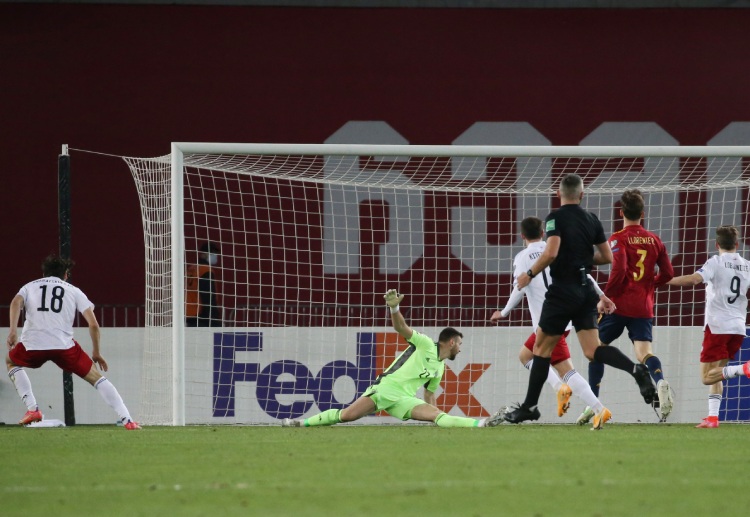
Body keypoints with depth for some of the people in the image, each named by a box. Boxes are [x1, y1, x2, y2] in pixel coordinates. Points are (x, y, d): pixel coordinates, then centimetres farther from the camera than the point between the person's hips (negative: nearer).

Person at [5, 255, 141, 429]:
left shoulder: (30, 286, 24)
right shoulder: (74, 291, 21)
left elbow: (16, 302, 0)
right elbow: (93, 324, 11)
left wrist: (13, 331, -10)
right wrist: (96, 353, 22)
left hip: (32, 345, 1)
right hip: (63, 345, -1)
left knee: (11, 361, 34)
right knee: (96, 377, 13)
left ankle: (32, 409, 19)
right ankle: (127, 420, 0)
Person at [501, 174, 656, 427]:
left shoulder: (556, 218, -9)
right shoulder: (592, 220, 9)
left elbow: (551, 253, -22)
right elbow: (607, 257, 11)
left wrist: (529, 274, -9)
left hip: (562, 291, -5)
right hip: (586, 292, 5)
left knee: (542, 347, 7)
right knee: (593, 350, 0)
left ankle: (530, 406, 10)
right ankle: (636, 369, -24)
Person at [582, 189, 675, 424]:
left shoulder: (618, 239, -5)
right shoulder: (654, 240, 9)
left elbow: (619, 271, -19)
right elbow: (668, 273, 11)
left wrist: (605, 296, -9)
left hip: (620, 305, -3)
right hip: (644, 306, 3)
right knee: (644, 352, -8)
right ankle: (660, 382, -41)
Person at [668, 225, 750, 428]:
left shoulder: (716, 262, -6)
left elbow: (694, 279, -21)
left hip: (717, 325, -6)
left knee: (708, 377, -5)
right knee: (715, 375, 16)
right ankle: (712, 417, 3)